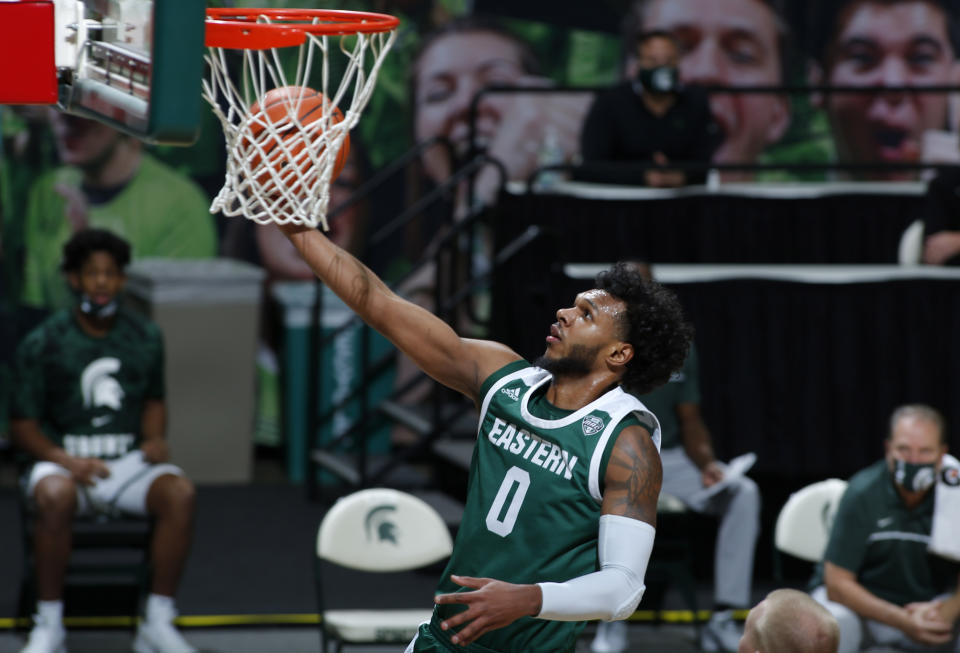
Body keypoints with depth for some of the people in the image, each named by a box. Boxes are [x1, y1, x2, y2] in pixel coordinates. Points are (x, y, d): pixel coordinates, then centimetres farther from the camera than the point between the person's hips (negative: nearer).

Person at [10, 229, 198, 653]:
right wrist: (65, 460, -18)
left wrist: (155, 439, 1)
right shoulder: (44, 343, -2)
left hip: (129, 460, 3)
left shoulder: (145, 338, 9)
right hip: (63, 459, -3)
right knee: (54, 498, -38)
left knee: (180, 493, -29)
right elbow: (21, 425, 0)